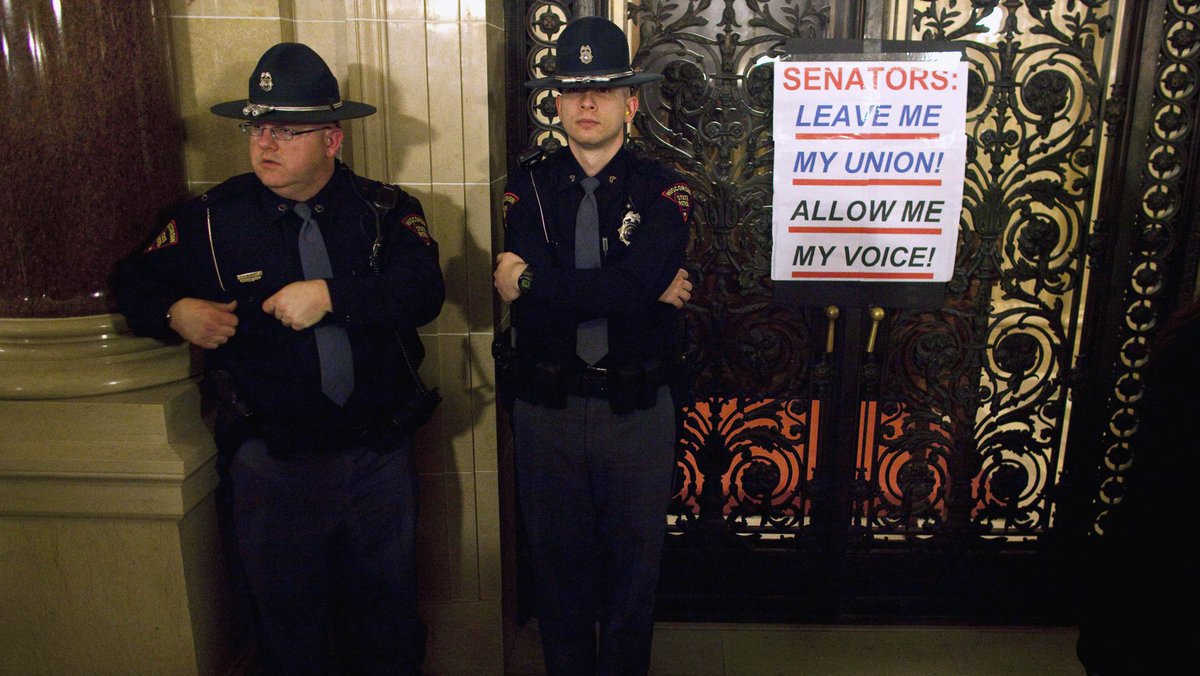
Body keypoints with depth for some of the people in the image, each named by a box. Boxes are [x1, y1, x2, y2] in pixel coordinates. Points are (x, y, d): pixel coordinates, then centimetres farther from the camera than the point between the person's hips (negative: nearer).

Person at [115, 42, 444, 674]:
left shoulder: (386, 211, -4)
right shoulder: (211, 218, -2)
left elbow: (424, 290, -18)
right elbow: (136, 281, 8)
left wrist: (331, 296, -28)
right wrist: (176, 311, -13)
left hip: (379, 453, 1)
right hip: (271, 460, 0)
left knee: (389, 604, 21)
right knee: (288, 621, 19)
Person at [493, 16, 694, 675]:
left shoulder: (661, 189, -4)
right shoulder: (529, 188, -1)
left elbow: (642, 281, -22)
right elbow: (524, 296, -17)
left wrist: (532, 281, -17)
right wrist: (648, 290, -18)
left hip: (637, 409, -1)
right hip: (547, 406, 1)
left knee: (634, 564, 16)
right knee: (558, 564, 18)